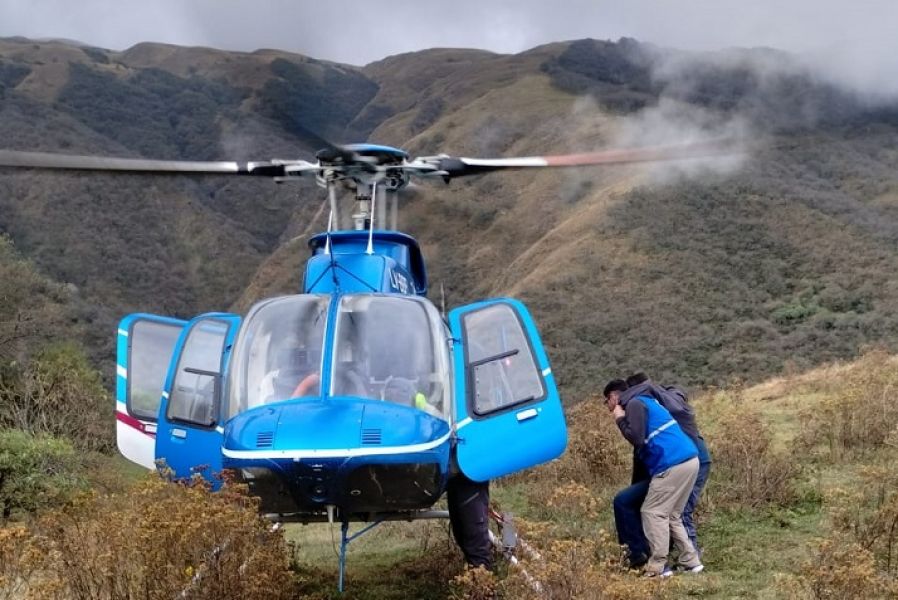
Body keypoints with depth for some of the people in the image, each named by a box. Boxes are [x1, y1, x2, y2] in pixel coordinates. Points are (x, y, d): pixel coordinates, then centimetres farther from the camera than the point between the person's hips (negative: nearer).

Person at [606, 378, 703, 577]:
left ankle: (657, 568, -7)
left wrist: (620, 420, 1)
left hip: (673, 464, -10)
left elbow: (637, 439, -11)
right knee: (671, 515, 17)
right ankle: (691, 561, 15)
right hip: (690, 460, 10)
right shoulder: (646, 402, 26)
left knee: (653, 513, -5)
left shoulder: (635, 404, -3)